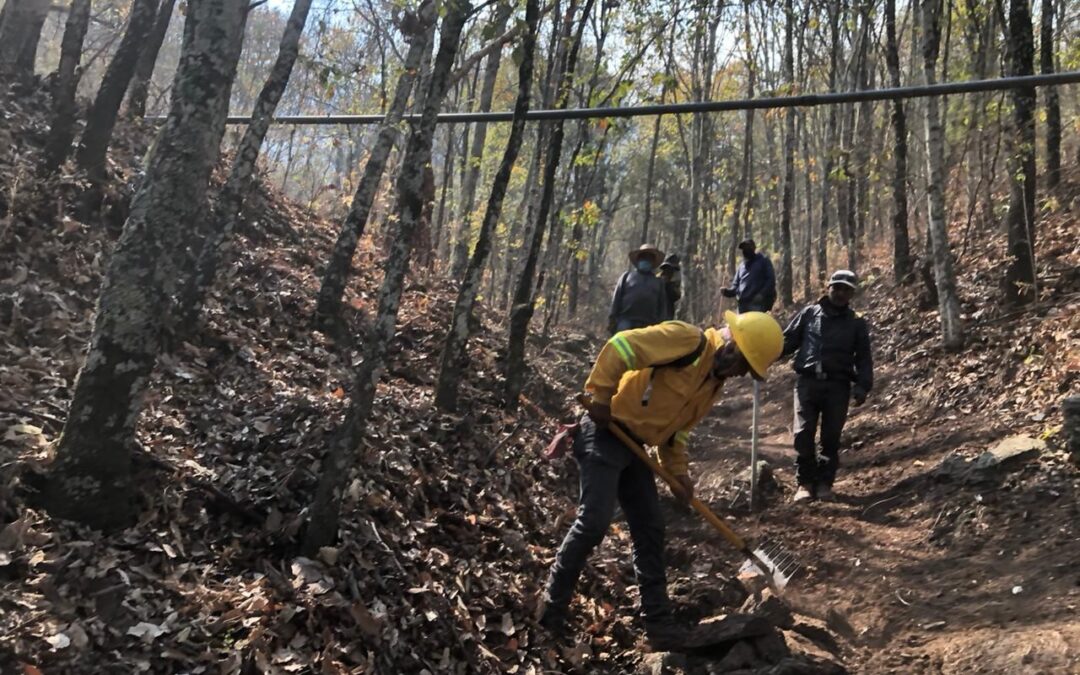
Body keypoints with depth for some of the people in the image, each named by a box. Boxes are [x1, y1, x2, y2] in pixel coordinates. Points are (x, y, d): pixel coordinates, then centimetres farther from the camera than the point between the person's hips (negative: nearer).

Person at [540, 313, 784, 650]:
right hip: (605, 432, -9)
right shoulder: (687, 340, -19)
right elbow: (620, 347, -26)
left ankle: (658, 622, 16)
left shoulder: (715, 381, 11)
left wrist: (678, 469, 8)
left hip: (634, 444, 9)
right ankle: (552, 607, 3)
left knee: (650, 529, 8)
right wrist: (603, 398, -21)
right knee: (594, 521, -14)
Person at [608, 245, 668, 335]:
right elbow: (616, 298, 11)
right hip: (626, 322, -2)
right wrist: (612, 320, 1)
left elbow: (662, 304, 16)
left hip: (649, 326, 2)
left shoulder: (658, 281, 22)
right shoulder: (627, 276, 17)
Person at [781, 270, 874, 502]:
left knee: (831, 437, 5)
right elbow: (788, 340, 10)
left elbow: (864, 358, 8)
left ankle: (825, 482, 17)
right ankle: (805, 482, 8)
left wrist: (863, 386, -7)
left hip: (838, 385, 1)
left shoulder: (857, 323, 10)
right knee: (804, 434, -4)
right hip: (808, 381, 0)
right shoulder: (809, 314, 9)